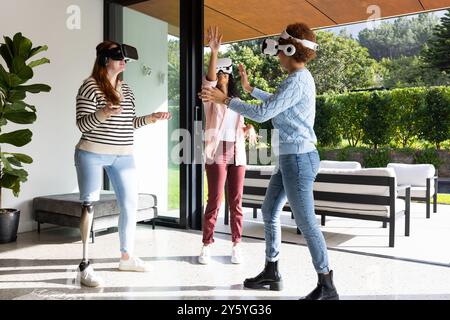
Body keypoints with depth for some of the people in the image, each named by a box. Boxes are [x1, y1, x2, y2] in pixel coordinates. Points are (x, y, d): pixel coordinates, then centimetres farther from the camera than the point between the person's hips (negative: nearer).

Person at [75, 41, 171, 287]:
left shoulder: (126, 90, 13)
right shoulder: (90, 86, -7)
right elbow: (82, 124, -12)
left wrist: (150, 118, 6)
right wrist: (103, 113, -29)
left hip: (123, 155, 7)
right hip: (92, 154, -6)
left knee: (130, 205, 7)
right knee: (89, 205, -2)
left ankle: (126, 257, 23)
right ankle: (85, 265, 6)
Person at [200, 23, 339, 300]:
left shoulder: (297, 80, -16)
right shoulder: (301, 78, 16)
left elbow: (263, 113, -21)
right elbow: (276, 103, 34)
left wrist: (225, 100, -12)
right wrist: (249, 88, 38)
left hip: (298, 158, -10)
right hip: (292, 158, 10)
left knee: (306, 223, -4)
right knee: (270, 211, 16)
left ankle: (327, 287, 9)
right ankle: (271, 272, 27)